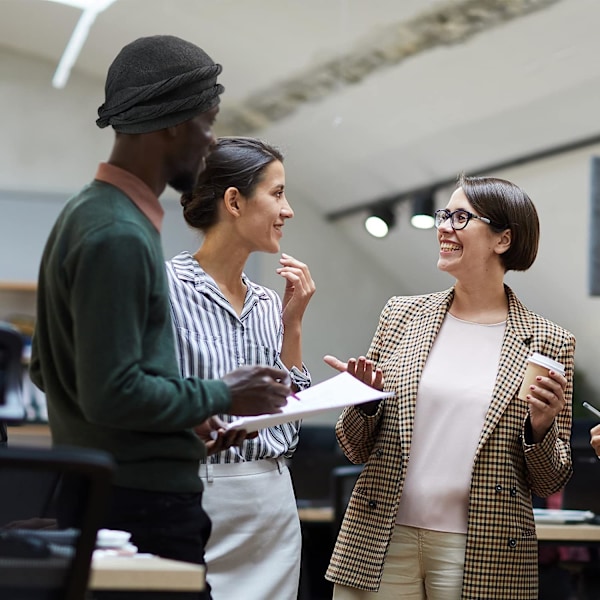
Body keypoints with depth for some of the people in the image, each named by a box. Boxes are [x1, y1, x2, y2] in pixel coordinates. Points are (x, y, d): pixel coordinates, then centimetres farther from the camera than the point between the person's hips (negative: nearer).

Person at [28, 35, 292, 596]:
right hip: (142, 502, -10)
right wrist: (220, 396, -9)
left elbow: (45, 368, 19)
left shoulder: (84, 213, 13)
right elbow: (113, 394, -23)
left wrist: (187, 416, 13)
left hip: (91, 491, 10)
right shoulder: (120, 235, -18)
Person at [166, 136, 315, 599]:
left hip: (274, 506, 7)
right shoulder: (167, 286, -8)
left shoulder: (267, 302, 12)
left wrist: (292, 324, 4)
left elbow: (289, 427, 11)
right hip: (198, 500, -6)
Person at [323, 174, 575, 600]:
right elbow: (356, 449, 10)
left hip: (481, 558, -1)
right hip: (381, 544, 2)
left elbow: (549, 484, 4)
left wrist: (541, 426, -14)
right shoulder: (403, 314, 5)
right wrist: (365, 400, -9)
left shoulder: (548, 344, -1)